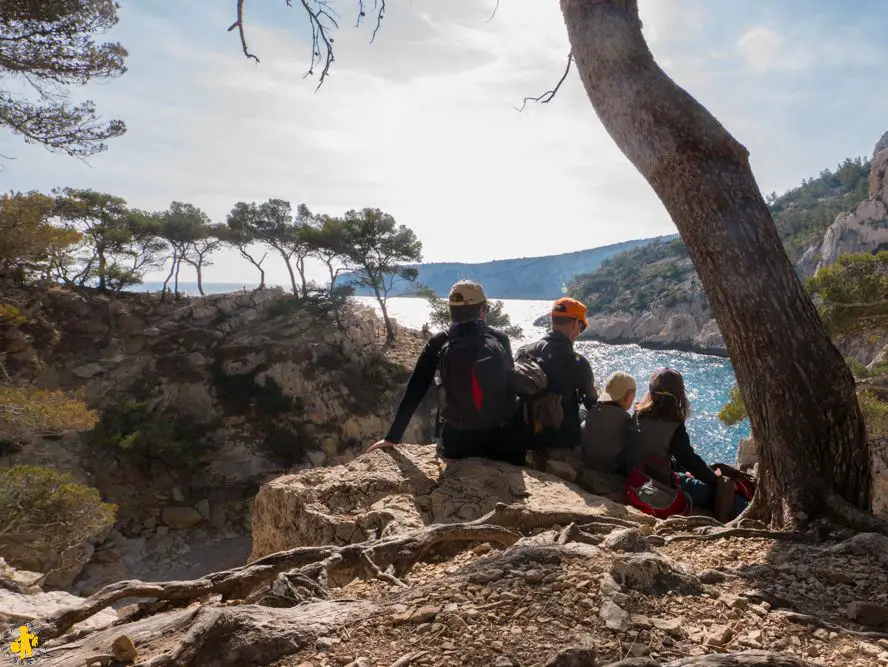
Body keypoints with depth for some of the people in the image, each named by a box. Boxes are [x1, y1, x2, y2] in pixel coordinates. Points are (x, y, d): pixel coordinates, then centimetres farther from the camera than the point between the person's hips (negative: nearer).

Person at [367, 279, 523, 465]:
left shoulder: (437, 344, -5)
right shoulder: (500, 339, -3)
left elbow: (413, 393, -3)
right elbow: (513, 385, 8)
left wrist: (392, 437, 4)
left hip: (457, 443, -1)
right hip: (503, 439, 1)